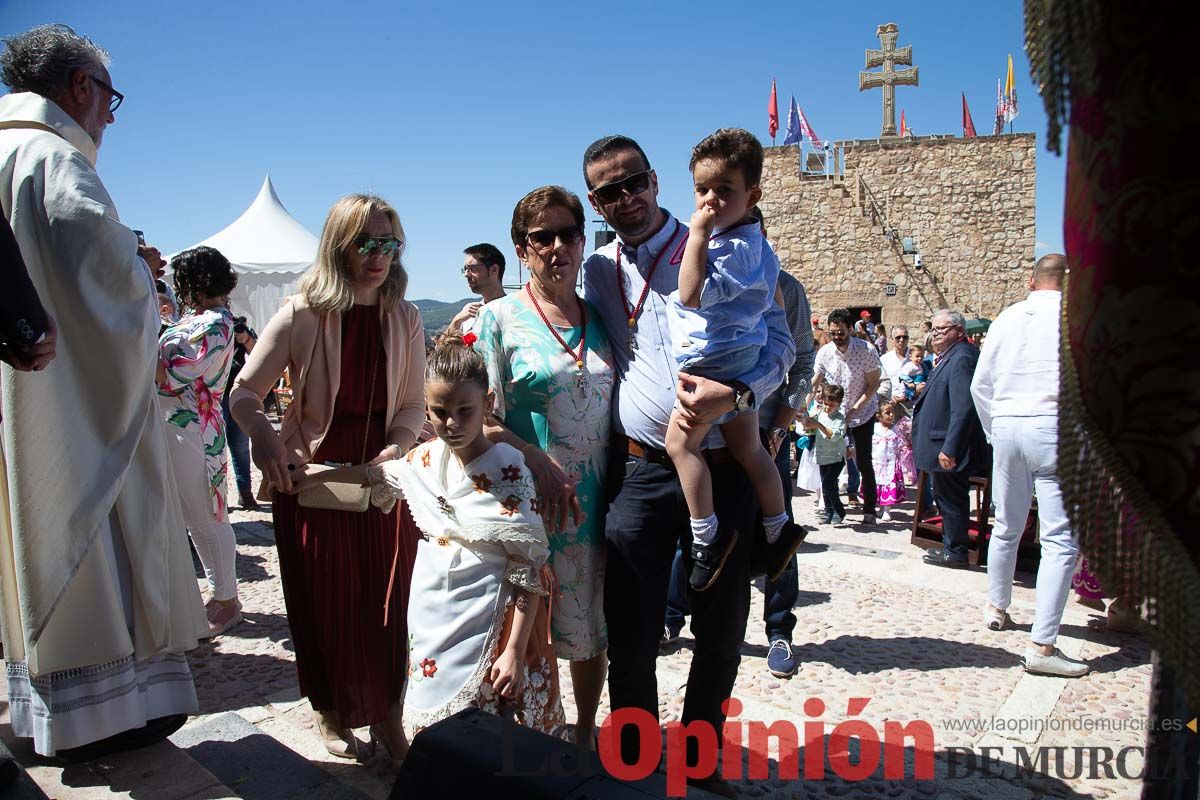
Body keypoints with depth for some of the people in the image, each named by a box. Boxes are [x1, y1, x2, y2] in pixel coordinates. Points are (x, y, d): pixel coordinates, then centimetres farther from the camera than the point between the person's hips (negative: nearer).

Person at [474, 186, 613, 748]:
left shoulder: (602, 318, 9)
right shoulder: (499, 319, -4)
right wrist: (537, 460, -22)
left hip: (600, 504, 4)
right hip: (532, 505, -4)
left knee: (594, 627, 15)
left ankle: (586, 733, 37)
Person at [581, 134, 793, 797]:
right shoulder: (597, 271, 12)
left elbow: (780, 340, -3)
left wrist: (737, 394, -23)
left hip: (722, 467, -1)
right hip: (639, 470, 2)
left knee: (721, 635, 11)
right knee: (629, 640, 4)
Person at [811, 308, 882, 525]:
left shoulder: (866, 351, -17)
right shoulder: (824, 352, -8)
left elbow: (874, 385, -11)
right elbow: (815, 383, 1)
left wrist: (854, 409, -18)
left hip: (863, 412, -2)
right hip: (835, 413, 3)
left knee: (864, 462, -3)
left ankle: (869, 509, 8)